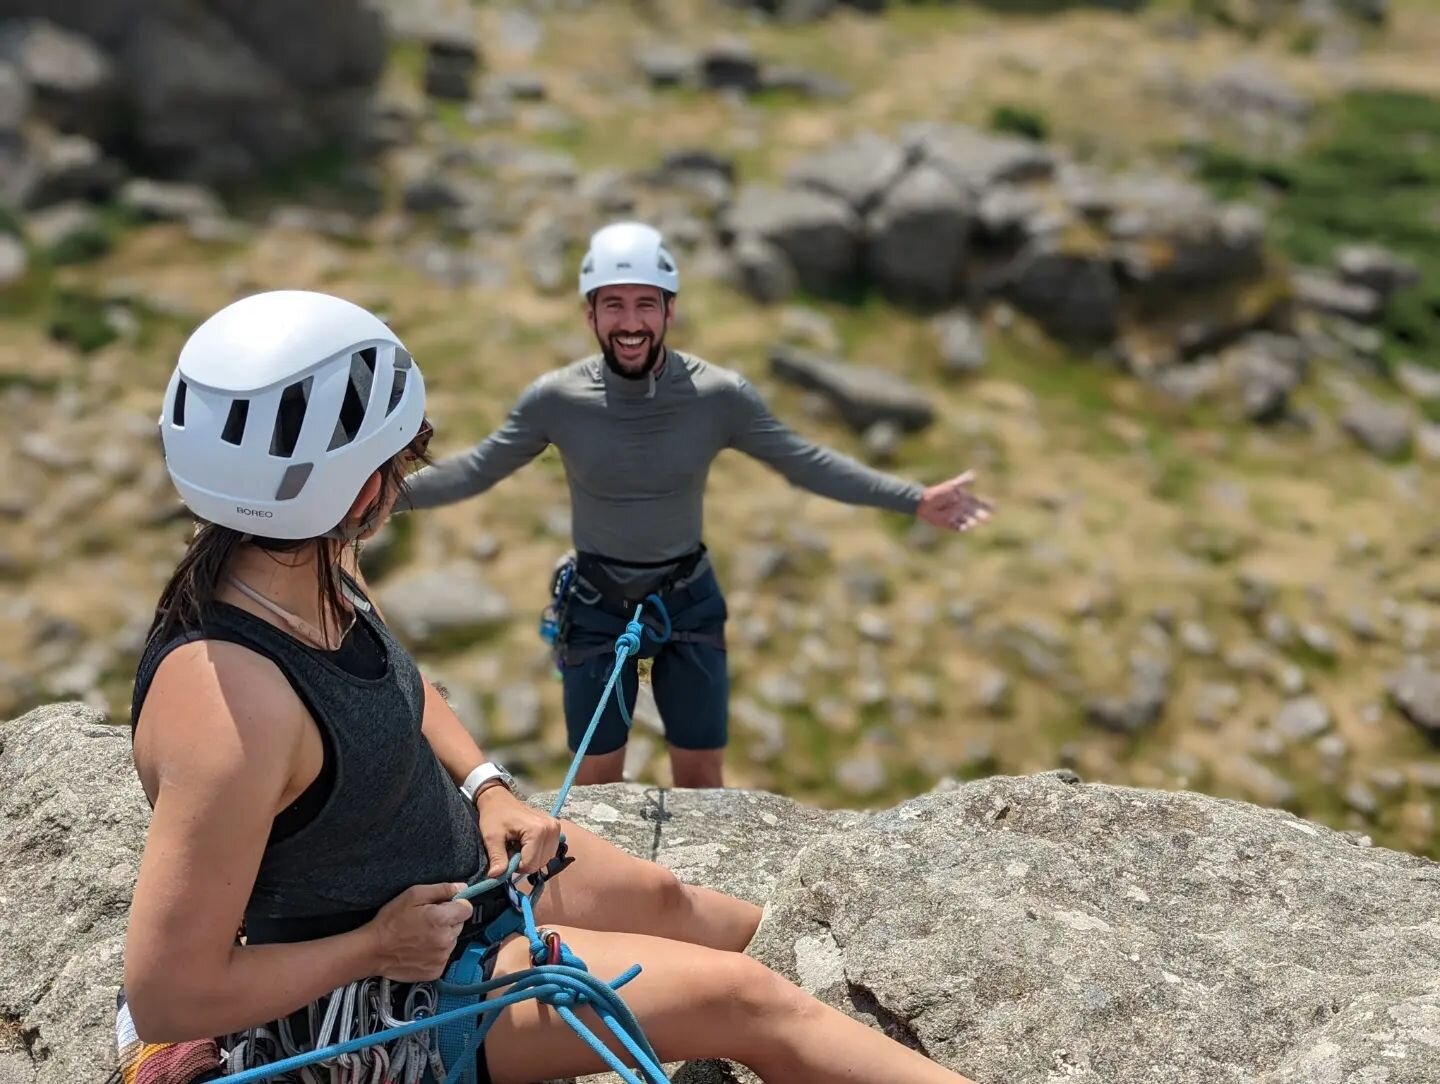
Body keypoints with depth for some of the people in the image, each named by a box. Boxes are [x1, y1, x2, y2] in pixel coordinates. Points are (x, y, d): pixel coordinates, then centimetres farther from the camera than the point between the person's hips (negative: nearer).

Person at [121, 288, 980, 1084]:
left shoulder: (308, 567, -12)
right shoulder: (230, 707, -38)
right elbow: (166, 1000, -30)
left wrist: (489, 788, -3)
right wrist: (374, 945, -22)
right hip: (385, 986, -8)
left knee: (669, 901, 22)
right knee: (740, 998, -6)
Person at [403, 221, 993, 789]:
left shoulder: (720, 394, -16)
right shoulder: (555, 398, -15)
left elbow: (806, 462, -6)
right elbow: (476, 468, -3)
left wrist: (915, 498, -9)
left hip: (689, 602, 0)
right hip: (596, 609, 0)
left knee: (702, 777, 12)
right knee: (596, 781, 13)